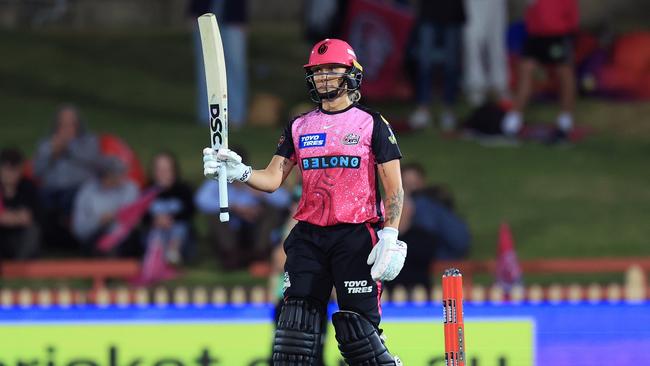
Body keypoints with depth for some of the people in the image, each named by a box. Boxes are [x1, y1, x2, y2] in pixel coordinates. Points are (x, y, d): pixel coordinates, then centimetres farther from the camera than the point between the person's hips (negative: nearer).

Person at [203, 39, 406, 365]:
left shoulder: (372, 124, 2)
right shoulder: (299, 127, 14)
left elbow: (394, 187, -1)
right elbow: (273, 178, 6)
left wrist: (389, 237, -12)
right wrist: (240, 172, -14)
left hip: (356, 237, -4)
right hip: (308, 237, 4)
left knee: (357, 331, -10)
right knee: (295, 325, -4)